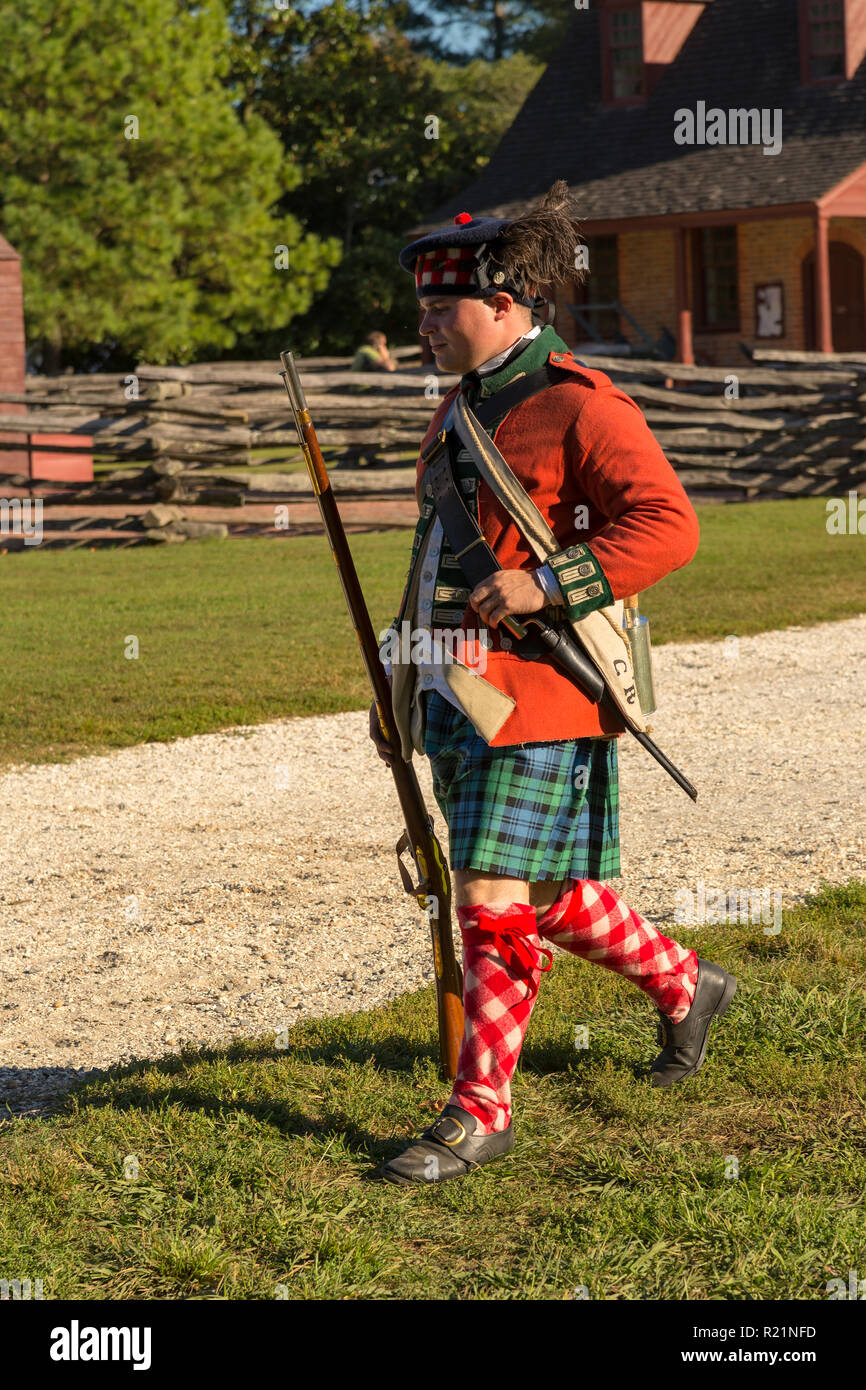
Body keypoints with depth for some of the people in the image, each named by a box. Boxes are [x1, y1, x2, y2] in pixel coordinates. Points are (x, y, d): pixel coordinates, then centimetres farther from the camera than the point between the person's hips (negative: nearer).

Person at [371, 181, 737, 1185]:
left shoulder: (579, 407, -11)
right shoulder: (461, 410, 17)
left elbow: (668, 526, -19)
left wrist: (548, 586, -27)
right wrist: (400, 686, 22)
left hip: (534, 693, -9)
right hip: (456, 696, 9)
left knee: (495, 898, -8)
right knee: (545, 896, 17)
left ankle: (479, 1111, 1)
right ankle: (683, 986, 38)